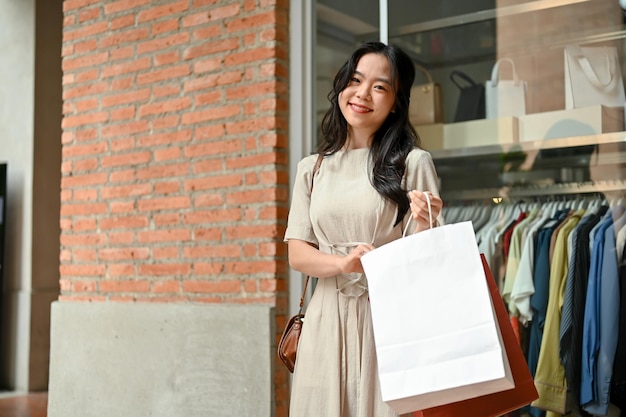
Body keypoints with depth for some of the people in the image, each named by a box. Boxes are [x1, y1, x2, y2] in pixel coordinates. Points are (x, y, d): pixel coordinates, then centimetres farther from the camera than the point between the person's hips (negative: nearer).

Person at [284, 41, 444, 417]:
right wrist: (344, 263, -15)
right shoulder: (312, 169, 9)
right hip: (327, 321, 3)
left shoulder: (413, 163, -2)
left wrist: (424, 227, -24)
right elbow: (297, 254, 4)